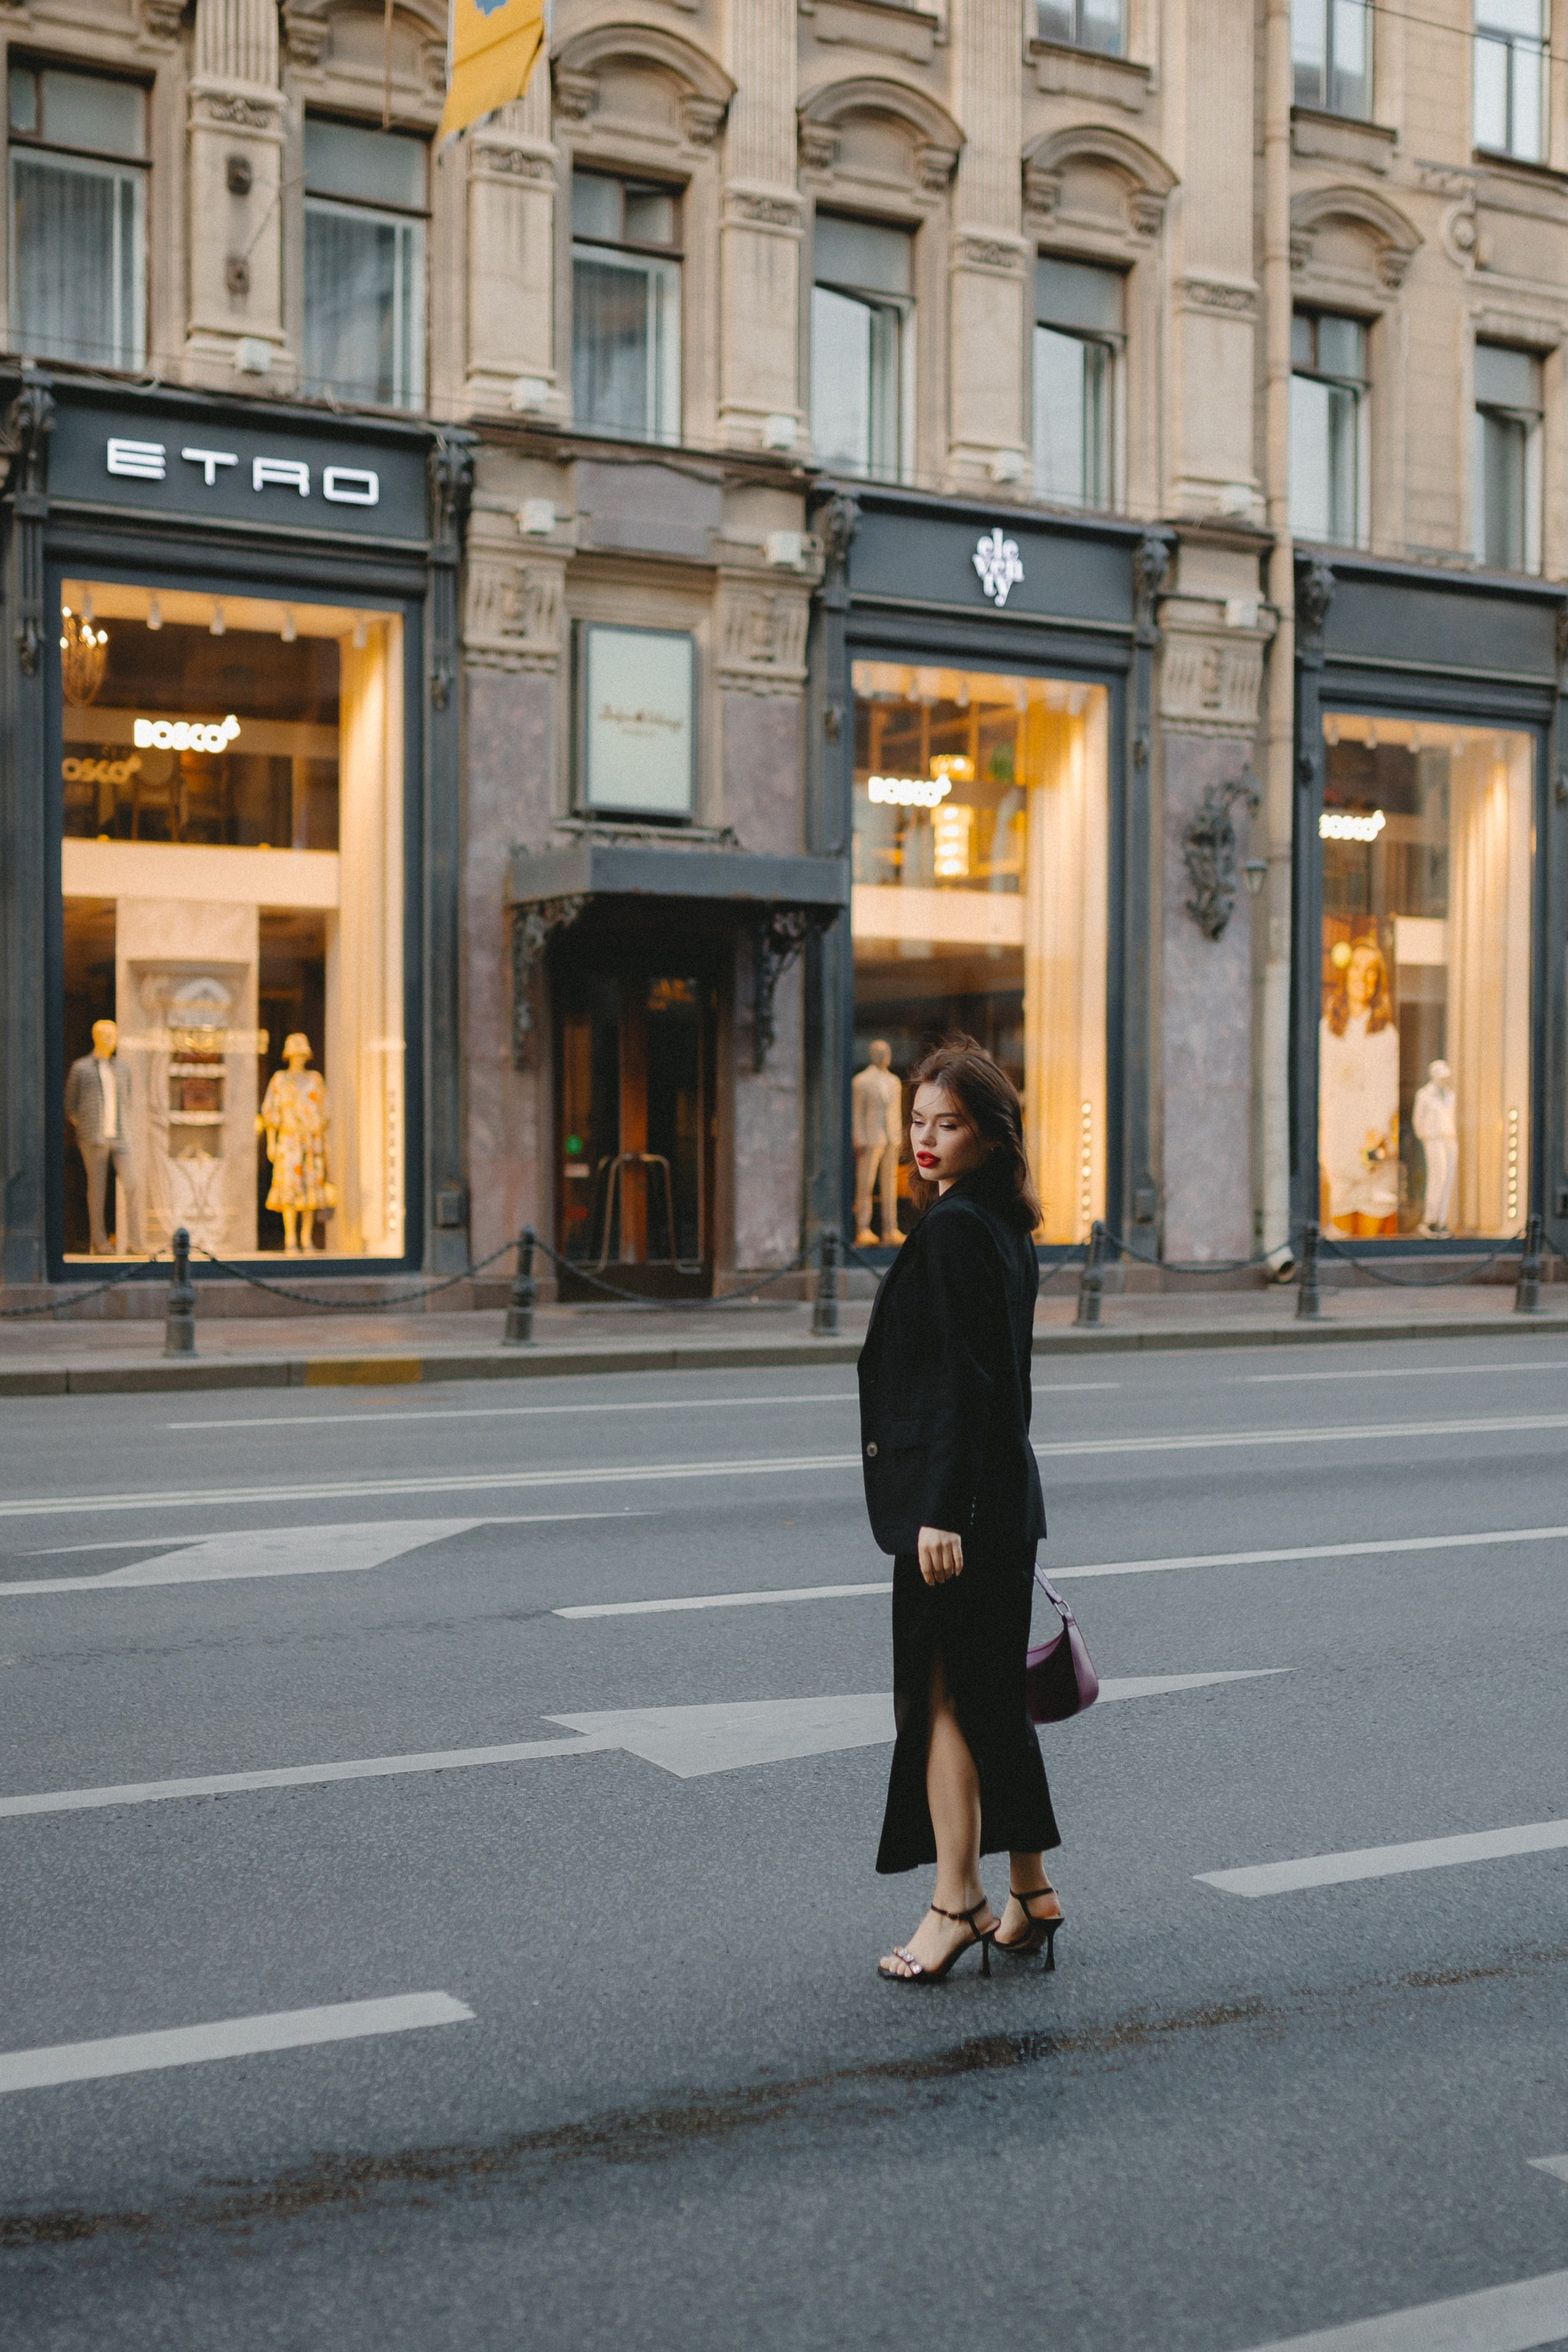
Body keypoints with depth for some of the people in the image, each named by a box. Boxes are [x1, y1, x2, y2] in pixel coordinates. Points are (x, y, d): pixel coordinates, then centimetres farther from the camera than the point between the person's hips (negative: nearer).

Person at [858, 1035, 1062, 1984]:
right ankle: (1029, 1891, 24)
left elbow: (961, 1380, -20)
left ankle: (957, 1900, 6)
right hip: (1003, 1489, 10)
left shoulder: (951, 1229, -16)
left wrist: (940, 1511, -21)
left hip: (952, 1494, -10)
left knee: (946, 1696, -2)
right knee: (991, 1690, 15)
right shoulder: (1006, 1228, 13)